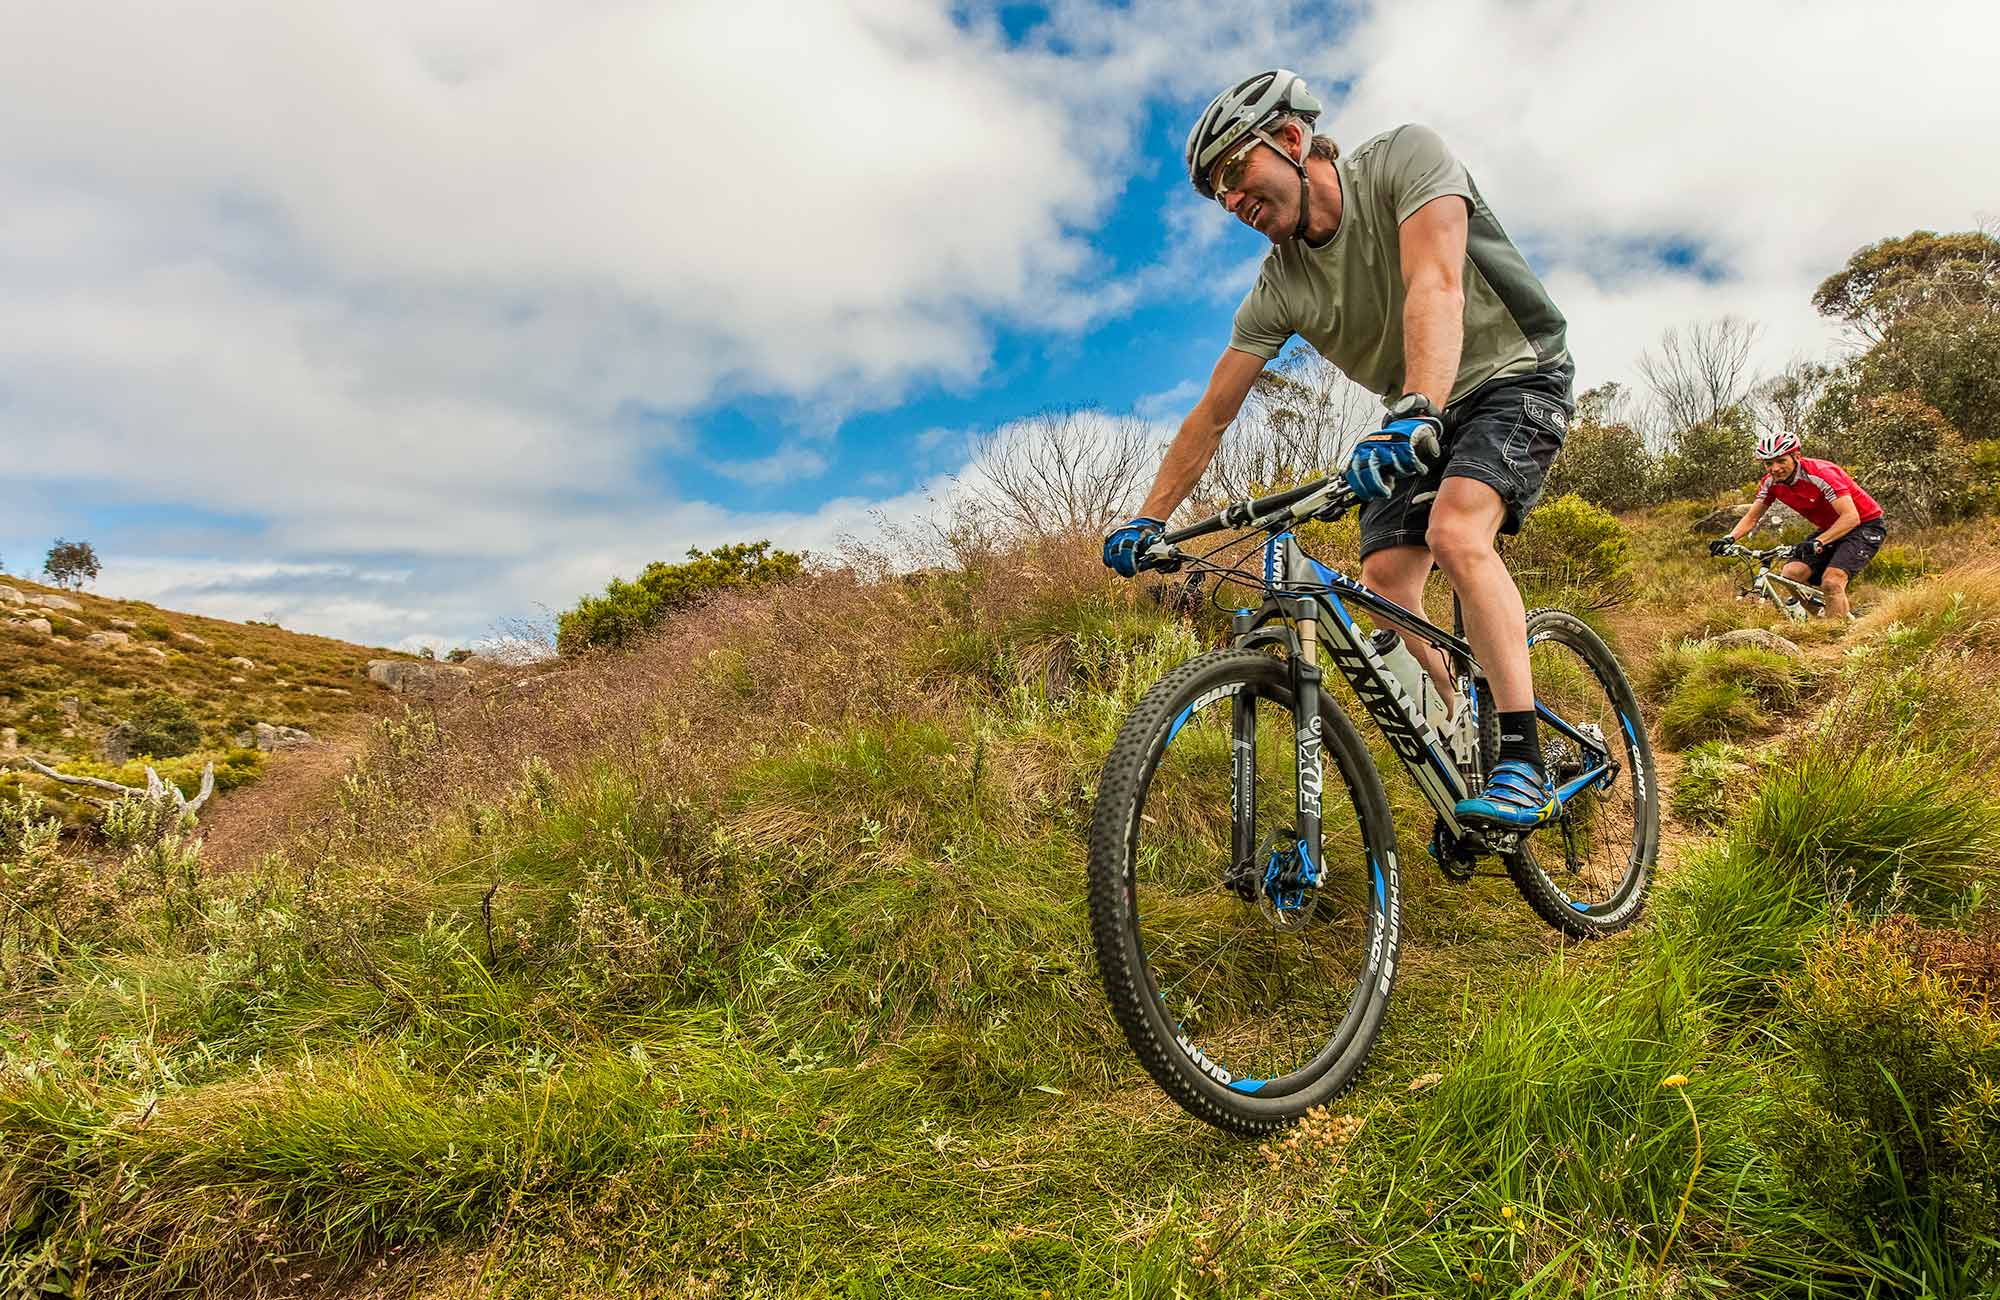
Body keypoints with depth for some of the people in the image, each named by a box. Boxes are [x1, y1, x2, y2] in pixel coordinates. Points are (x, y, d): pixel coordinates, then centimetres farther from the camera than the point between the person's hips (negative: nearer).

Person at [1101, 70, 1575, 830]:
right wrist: (1149, 518, -10)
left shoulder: (1406, 157, -19)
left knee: (1454, 532, -32)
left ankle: (1523, 765, -27)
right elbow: (1211, 414, -4)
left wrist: (1416, 415, -52)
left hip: (1515, 377, -5)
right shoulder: (1279, 288, -6)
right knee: (1383, 587, -10)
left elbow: (1436, 286, -36)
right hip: (1415, 422, 6)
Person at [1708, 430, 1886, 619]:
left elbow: (1851, 517, -34)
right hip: (1828, 529, 7)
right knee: (1790, 574, -11)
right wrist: (1729, 538, -20)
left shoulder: (1820, 474, -28)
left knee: (1831, 582, -26)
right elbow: (1751, 518, 0)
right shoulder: (1771, 482, -9)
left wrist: (1817, 543, -47)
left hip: (1865, 524, -7)